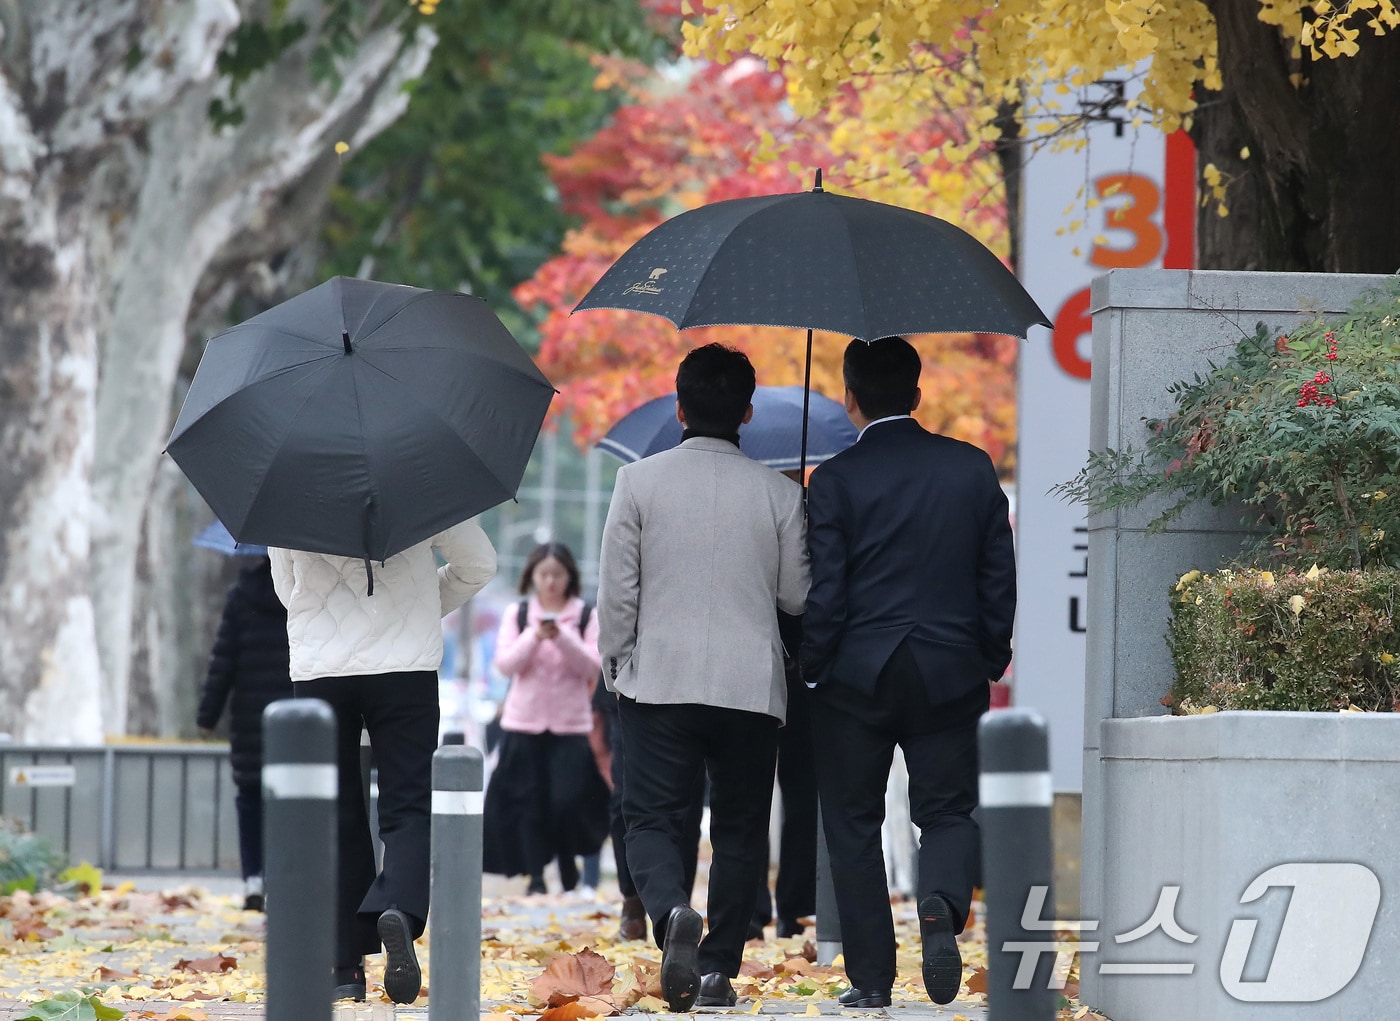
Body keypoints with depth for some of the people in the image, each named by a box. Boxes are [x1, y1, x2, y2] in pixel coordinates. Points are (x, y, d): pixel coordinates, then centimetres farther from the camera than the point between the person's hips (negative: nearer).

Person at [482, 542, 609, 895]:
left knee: (568, 800, -7)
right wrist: (535, 636, -17)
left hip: (570, 723, -1)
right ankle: (535, 875, 2)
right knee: (528, 800, -2)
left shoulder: (587, 616, 3)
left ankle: (568, 867, 14)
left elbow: (591, 666, -5)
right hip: (524, 721, 1)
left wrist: (562, 638, -19)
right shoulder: (517, 614, 6)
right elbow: (505, 663, -3)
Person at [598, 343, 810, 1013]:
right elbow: (796, 596, 6)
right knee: (740, 830, 10)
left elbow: (617, 590, -2)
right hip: (752, 685, 1)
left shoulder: (639, 481, -3)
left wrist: (615, 668, 11)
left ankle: (672, 913, -27)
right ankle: (719, 969, 8)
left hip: (661, 681, -1)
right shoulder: (778, 493, -1)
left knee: (652, 819, 2)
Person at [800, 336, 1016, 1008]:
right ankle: (943, 906, -20)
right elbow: (999, 579, 6)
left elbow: (823, 593, -9)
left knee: (854, 826, 9)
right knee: (947, 813, 11)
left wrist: (810, 670, 4)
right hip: (950, 675, 2)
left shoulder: (835, 480, -9)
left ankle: (871, 979, 9)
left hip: (856, 677, -2)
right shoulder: (972, 468, 1)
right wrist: (992, 660, 16)